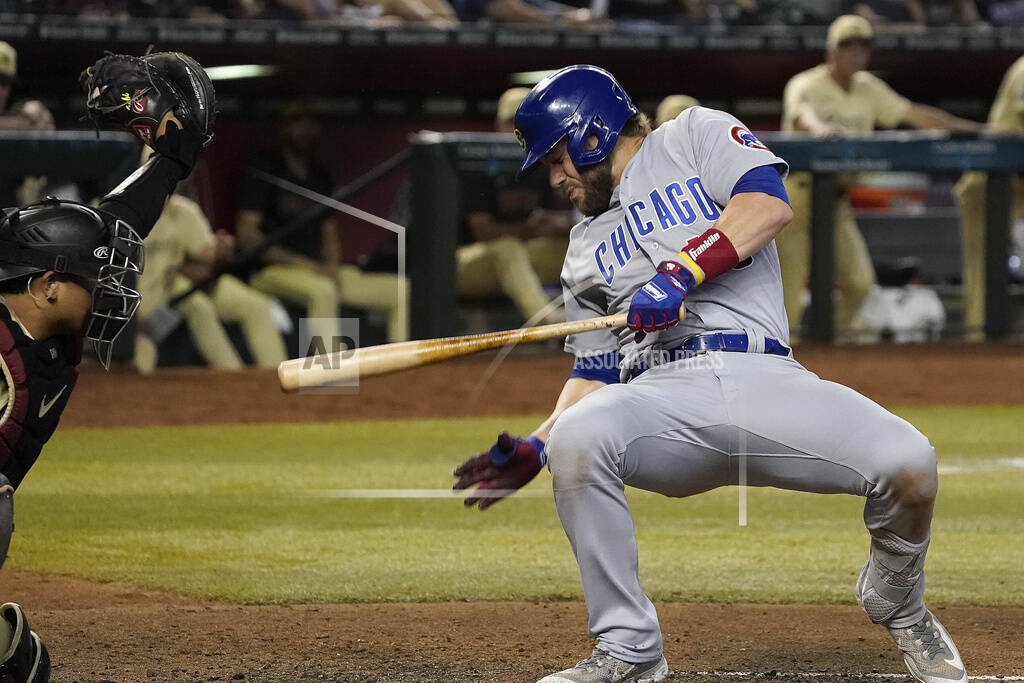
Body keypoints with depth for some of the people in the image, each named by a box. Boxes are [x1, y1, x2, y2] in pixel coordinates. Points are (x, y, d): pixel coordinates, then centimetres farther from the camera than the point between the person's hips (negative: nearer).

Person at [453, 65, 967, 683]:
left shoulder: (697, 135, 14)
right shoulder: (586, 250, 29)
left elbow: (769, 203, -5)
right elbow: (596, 375, 25)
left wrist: (681, 272, -15)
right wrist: (533, 453, 10)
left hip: (764, 380, -3)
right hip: (662, 397, 3)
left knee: (907, 463, -26)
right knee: (577, 438, -32)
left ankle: (897, 604, 9)